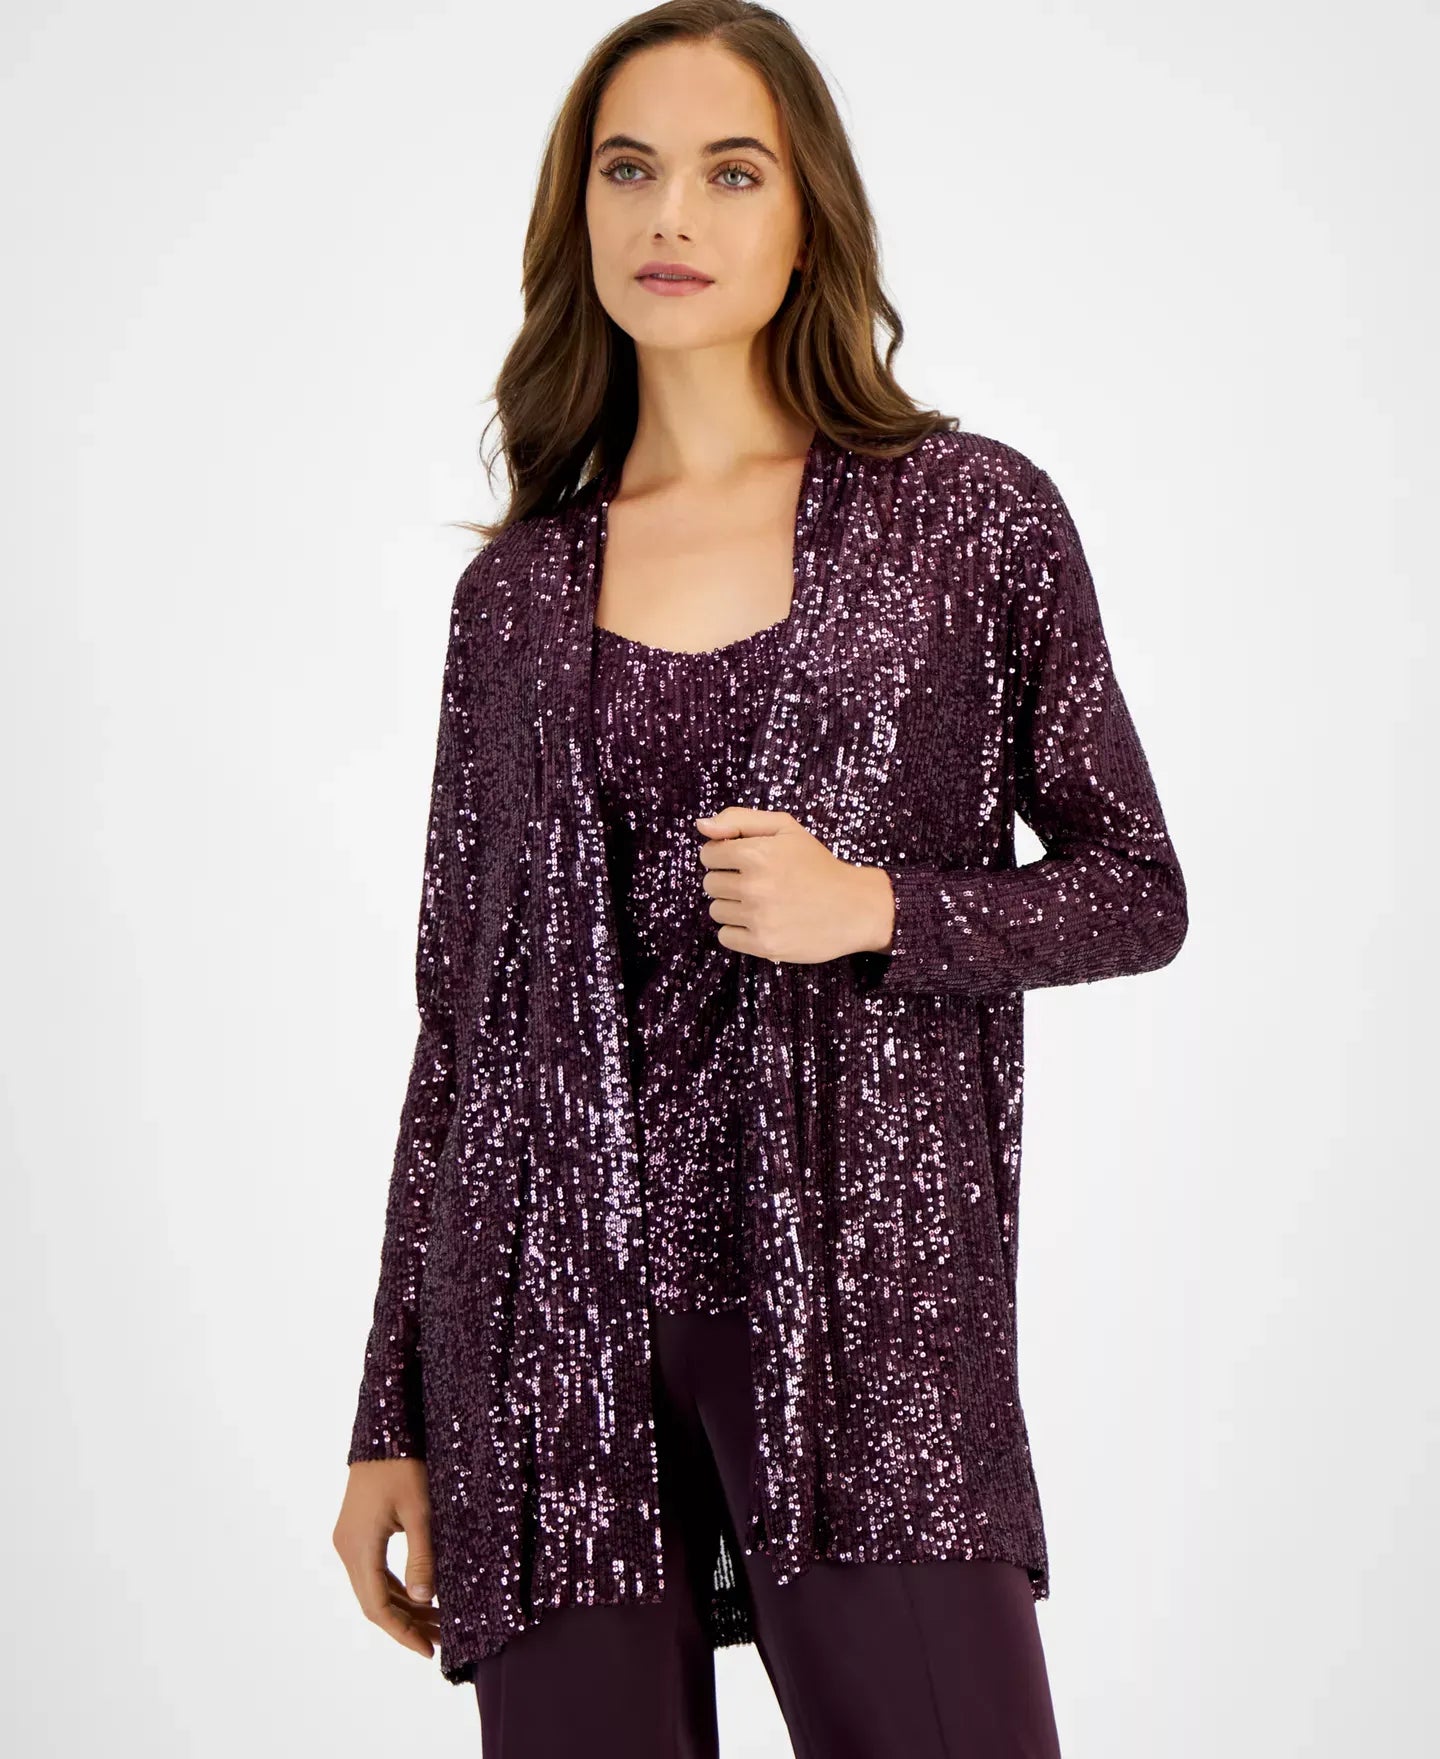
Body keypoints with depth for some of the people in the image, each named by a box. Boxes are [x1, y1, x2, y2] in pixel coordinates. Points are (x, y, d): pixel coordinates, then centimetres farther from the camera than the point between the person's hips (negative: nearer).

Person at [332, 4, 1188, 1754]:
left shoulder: (973, 517, 5)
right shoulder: (517, 590, 10)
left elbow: (1136, 889, 8)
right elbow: (461, 1015, 12)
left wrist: (879, 910, -11)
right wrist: (391, 1422, 11)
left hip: (862, 1292, -2)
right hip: (551, 1299, 2)